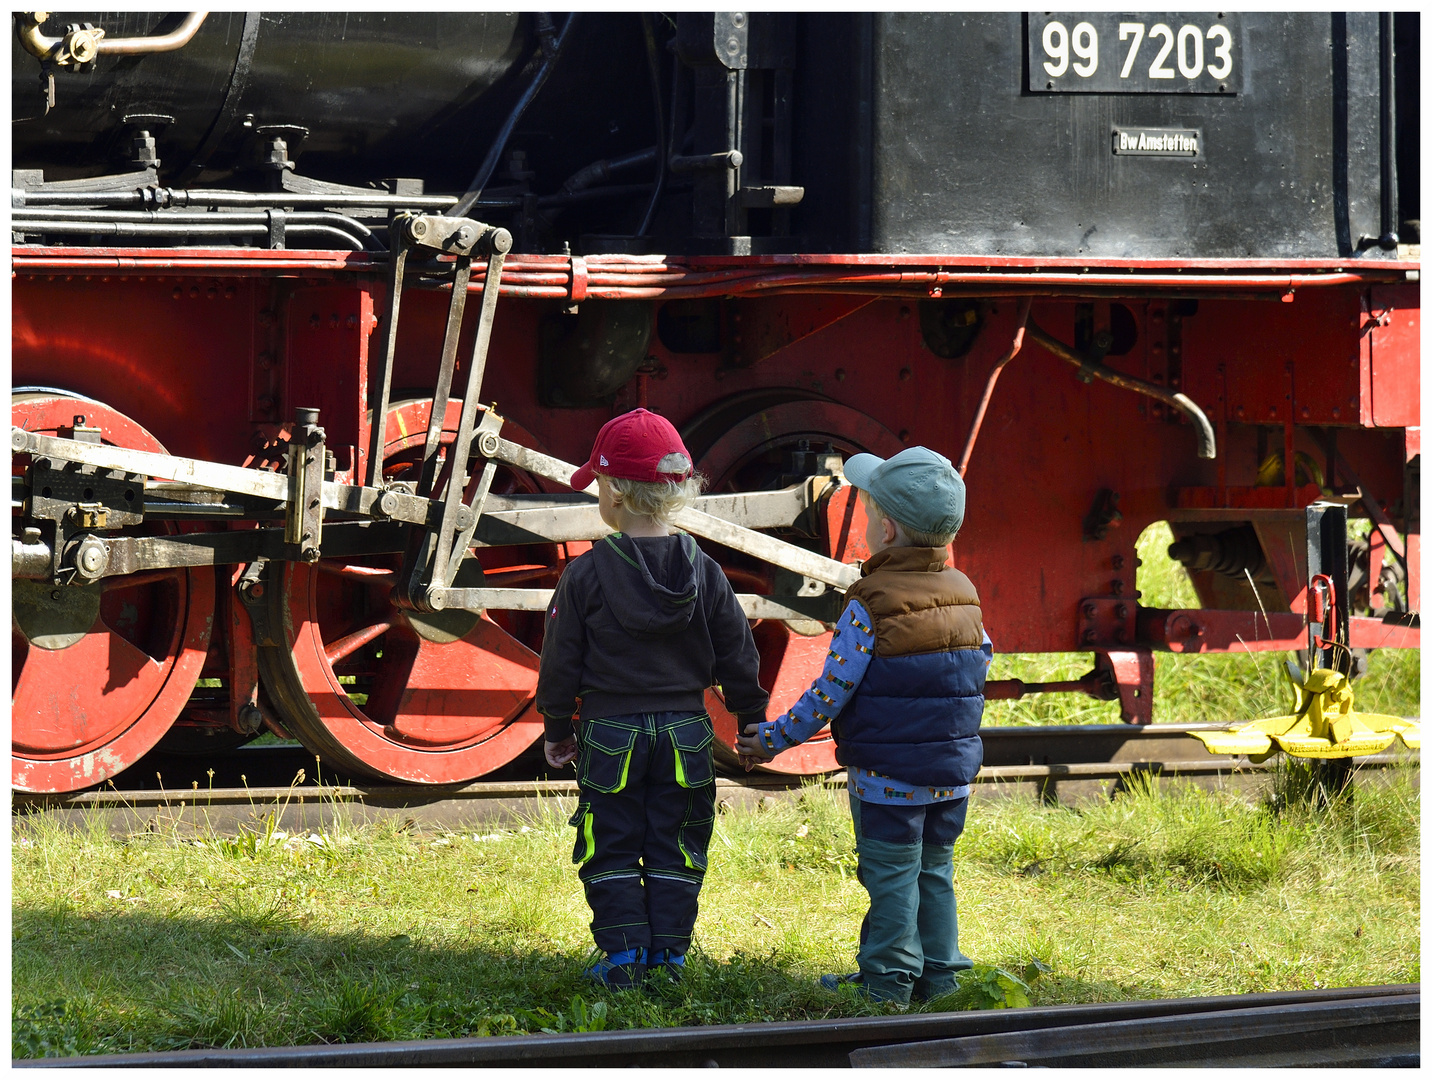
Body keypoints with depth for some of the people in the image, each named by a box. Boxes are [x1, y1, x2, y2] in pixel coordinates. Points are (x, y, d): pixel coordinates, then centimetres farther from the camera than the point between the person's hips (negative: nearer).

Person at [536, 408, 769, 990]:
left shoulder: (586, 575, -9)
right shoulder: (703, 571, -1)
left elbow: (561, 662, -4)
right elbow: (737, 655, 3)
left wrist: (558, 729, 8)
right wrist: (752, 723, 15)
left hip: (610, 734, -2)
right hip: (685, 733, 2)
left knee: (611, 849, 6)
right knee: (674, 848, 9)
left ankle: (624, 956, 2)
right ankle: (669, 952, 8)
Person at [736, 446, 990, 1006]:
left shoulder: (869, 606, -17)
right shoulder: (963, 594, 3)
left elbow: (832, 690, -16)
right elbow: (981, 659, 16)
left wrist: (776, 738, -5)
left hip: (886, 771, -6)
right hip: (953, 770, 6)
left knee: (891, 876, 0)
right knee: (933, 870, 16)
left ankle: (887, 979, 4)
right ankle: (938, 974, 19)